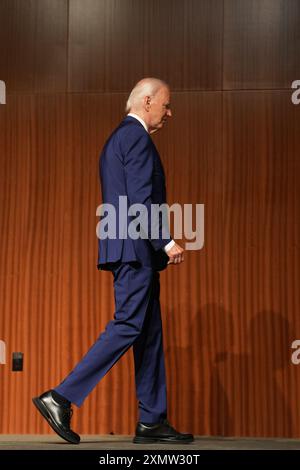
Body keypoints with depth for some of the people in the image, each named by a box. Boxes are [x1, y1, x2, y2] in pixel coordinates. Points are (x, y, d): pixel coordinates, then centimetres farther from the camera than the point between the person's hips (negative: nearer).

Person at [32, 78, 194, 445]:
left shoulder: (117, 138, 23)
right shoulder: (136, 136, -8)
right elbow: (141, 199, -18)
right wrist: (167, 242, -17)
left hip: (129, 249, 10)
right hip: (135, 248, -10)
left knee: (150, 332, 8)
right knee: (128, 326, -11)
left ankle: (152, 421, 9)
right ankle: (61, 398, -11)